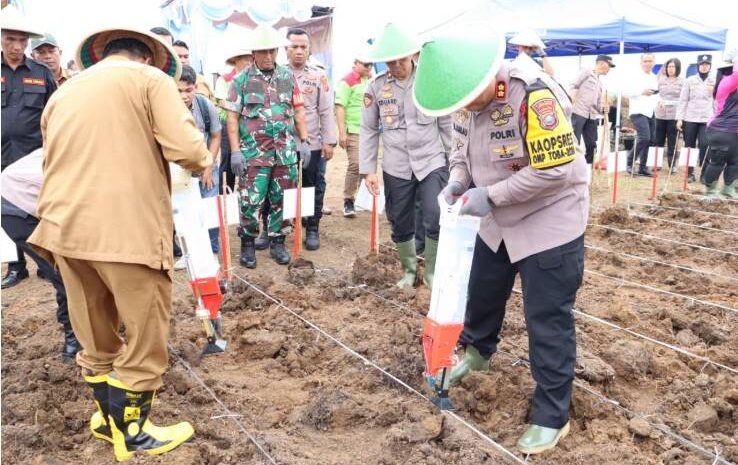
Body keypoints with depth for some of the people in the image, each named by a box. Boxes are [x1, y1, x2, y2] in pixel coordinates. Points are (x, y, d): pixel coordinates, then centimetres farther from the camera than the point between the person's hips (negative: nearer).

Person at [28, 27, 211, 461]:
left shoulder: (63, 93, 21)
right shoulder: (150, 79, 3)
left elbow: (52, 165, 23)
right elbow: (187, 149, -12)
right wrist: (204, 160, 10)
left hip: (66, 229, 7)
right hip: (128, 229, -6)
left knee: (96, 340, 20)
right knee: (145, 339, 10)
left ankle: (110, 417, 37)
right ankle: (132, 433, 24)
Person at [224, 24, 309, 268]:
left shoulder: (288, 77, 7)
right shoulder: (241, 80, -1)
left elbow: (298, 112, 11)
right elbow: (232, 118, -2)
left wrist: (304, 141, 5)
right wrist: (235, 151, -8)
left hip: (285, 153, 3)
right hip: (253, 154, -3)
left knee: (282, 200, 9)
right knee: (251, 201, 0)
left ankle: (277, 243, 22)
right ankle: (247, 244, 16)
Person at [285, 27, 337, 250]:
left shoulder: (319, 76, 2)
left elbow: (326, 111, 2)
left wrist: (329, 141, -3)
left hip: (311, 144, 0)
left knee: (312, 188, 7)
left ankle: (312, 229, 21)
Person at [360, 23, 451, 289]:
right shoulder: (375, 86, -2)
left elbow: (445, 124, 3)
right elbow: (368, 130, 4)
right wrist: (368, 169, 0)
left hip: (432, 162, -1)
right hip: (395, 167, 2)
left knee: (437, 220, -10)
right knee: (401, 224, 10)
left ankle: (432, 271, 12)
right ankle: (409, 270, 32)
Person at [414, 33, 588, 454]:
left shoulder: (534, 95, -29)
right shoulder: (467, 96, -4)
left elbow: (555, 169, -30)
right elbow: (461, 147, 10)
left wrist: (490, 195, -27)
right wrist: (458, 181, -11)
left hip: (550, 223, -7)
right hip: (498, 222, 8)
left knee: (548, 323, -2)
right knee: (482, 293, 23)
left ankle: (553, 416, 15)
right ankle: (478, 352, 54)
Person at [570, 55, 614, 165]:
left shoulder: (601, 84, 26)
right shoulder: (587, 72, 7)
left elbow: (599, 104, 22)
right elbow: (574, 86, -3)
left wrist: (603, 109, 0)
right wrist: (572, 103, -15)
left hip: (592, 116, 8)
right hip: (578, 112, -8)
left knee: (591, 144, 5)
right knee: (574, 142, -10)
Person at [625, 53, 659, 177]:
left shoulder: (654, 78, 17)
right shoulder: (636, 76, -4)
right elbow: (625, 92, -13)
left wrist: (658, 100, 9)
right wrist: (642, 92, -18)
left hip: (650, 112, 7)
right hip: (638, 112, -7)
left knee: (649, 140, 5)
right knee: (644, 138, -19)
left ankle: (642, 167, 12)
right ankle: (629, 163, -5)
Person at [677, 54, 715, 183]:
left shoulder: (714, 81, 6)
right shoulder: (690, 80, 4)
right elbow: (683, 100, 2)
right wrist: (679, 118, -4)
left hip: (707, 119, 0)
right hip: (690, 118, 0)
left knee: (704, 145, -12)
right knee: (689, 146, 4)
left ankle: (704, 173, 0)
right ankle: (690, 173, 14)